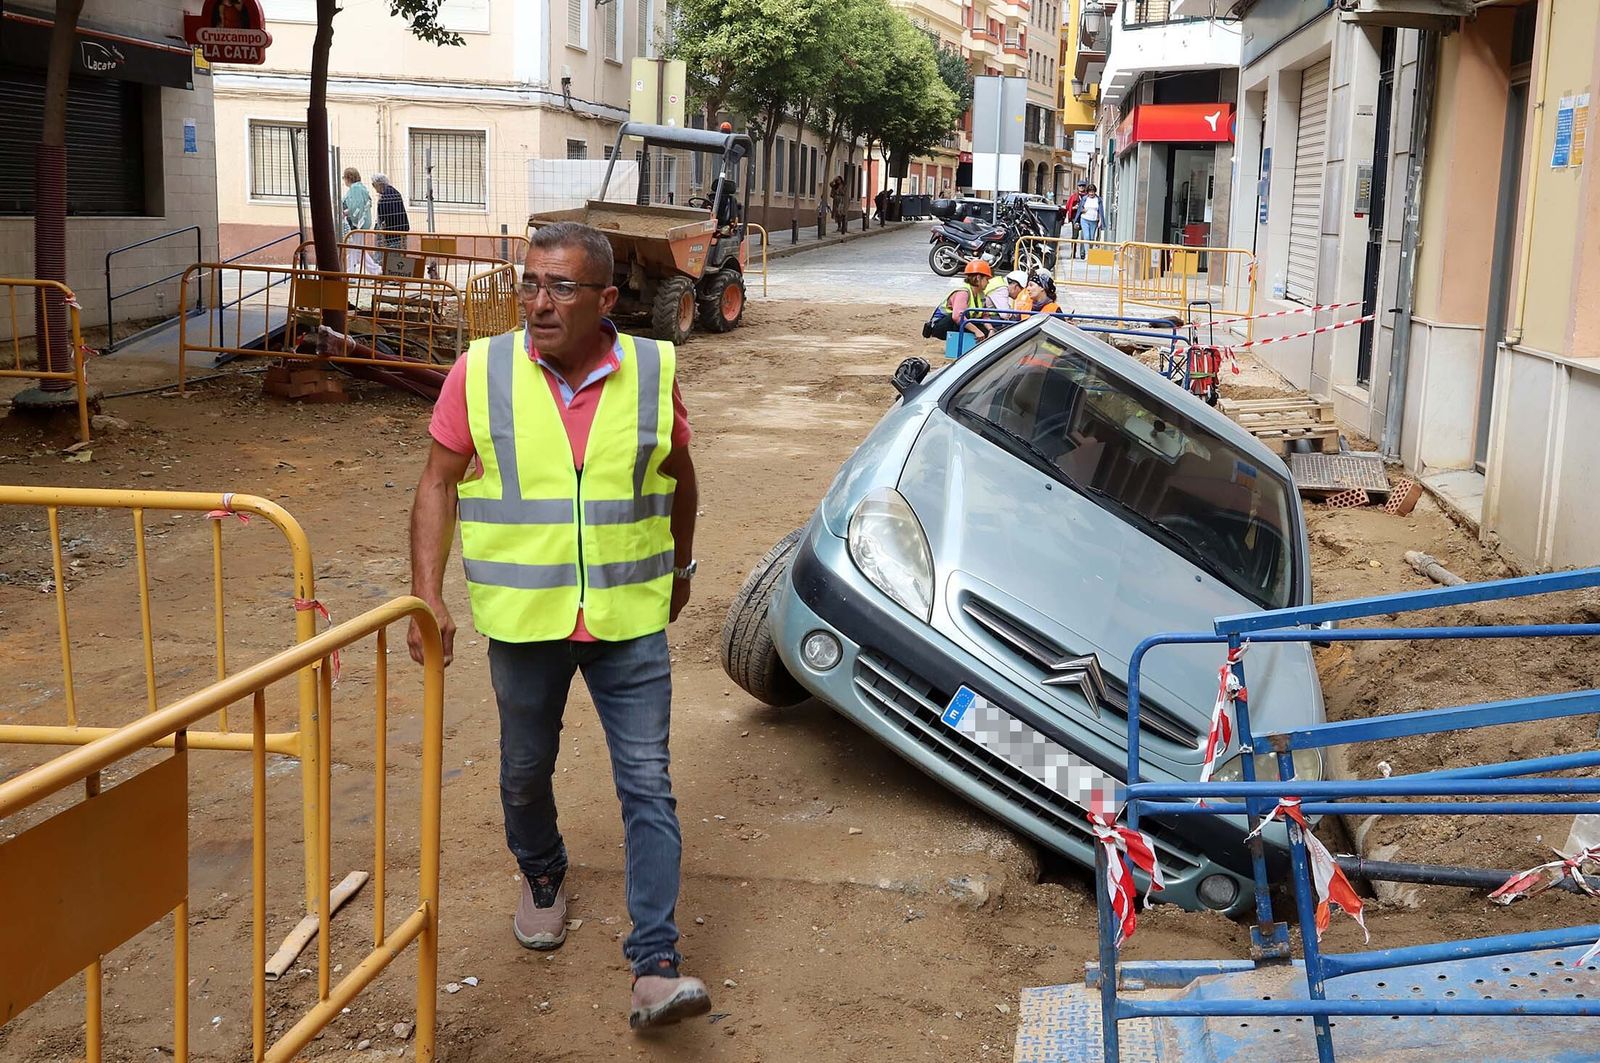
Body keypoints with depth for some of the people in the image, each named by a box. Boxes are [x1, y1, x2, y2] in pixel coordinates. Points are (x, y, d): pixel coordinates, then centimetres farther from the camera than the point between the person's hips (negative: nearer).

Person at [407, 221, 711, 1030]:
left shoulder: (651, 372, -5)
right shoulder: (481, 372, -7)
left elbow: (678, 478, 11)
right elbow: (438, 486, -2)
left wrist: (679, 571, 20)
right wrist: (427, 596, -10)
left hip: (630, 621, 0)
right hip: (523, 620, 1)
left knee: (647, 787, -3)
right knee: (526, 773, 18)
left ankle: (655, 969, 1)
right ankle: (542, 879, 48)